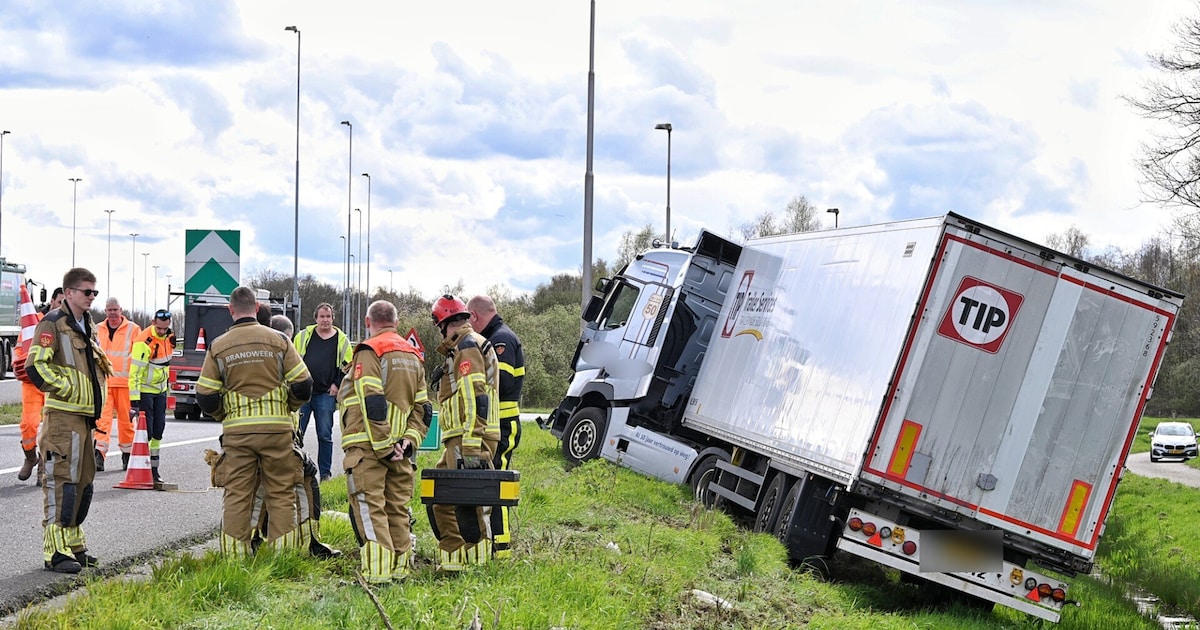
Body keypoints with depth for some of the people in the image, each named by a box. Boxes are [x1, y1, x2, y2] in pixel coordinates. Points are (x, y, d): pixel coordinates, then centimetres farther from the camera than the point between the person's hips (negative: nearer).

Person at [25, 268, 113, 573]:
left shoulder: (88, 326, 18)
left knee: (83, 481, 13)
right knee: (61, 481, -10)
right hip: (63, 415, -9)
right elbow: (35, 366, -19)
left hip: (85, 415, 9)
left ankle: (73, 544, 22)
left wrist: (96, 397, 15)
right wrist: (65, 388, -17)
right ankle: (56, 551, -9)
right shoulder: (53, 324, -9)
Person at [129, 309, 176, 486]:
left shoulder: (170, 336, -2)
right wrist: (134, 402, -30)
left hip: (161, 389, 7)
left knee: (158, 430, 9)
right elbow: (135, 373, -27)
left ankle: (154, 469, 18)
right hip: (145, 390, -7)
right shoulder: (144, 342, -26)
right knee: (145, 431, -8)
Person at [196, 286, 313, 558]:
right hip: (276, 429, -1)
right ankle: (282, 555, 5)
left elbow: (205, 397, 1)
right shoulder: (278, 341, 0)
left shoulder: (218, 347, 3)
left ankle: (235, 556, 8)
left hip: (236, 432, 1)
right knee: (281, 494, 6)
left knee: (236, 495, 7)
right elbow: (303, 385, -3)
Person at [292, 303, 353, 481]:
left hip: (326, 394, -1)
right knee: (297, 433, 0)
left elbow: (348, 366, 12)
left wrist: (337, 384, 3)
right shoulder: (304, 336, 7)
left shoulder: (342, 340, 6)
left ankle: (325, 473, 9)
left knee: (325, 435, 2)